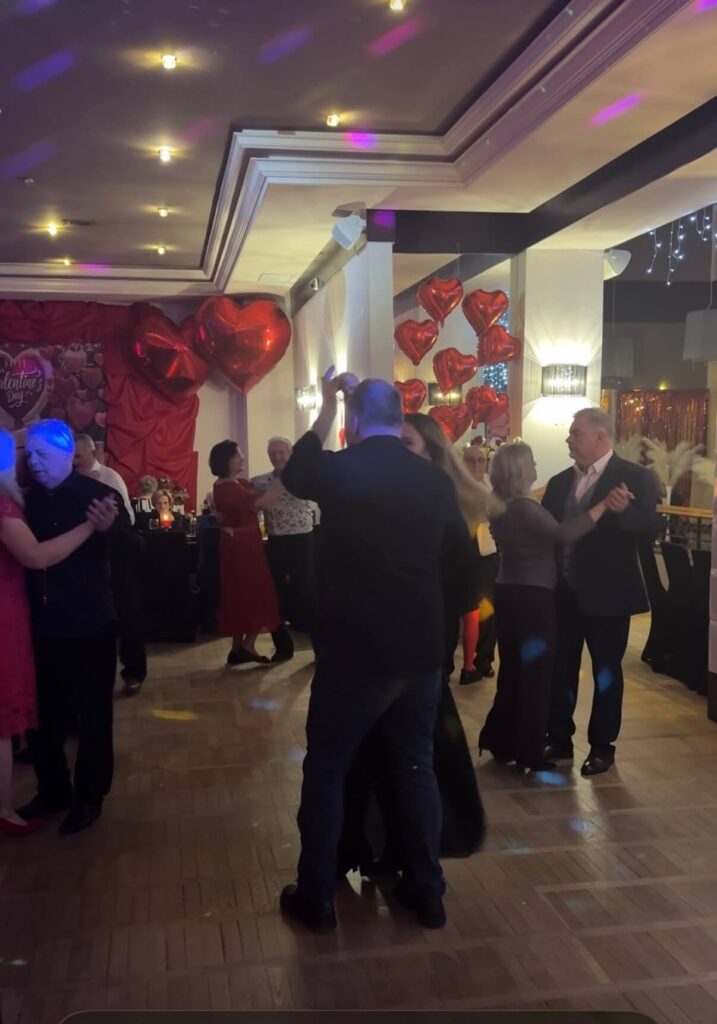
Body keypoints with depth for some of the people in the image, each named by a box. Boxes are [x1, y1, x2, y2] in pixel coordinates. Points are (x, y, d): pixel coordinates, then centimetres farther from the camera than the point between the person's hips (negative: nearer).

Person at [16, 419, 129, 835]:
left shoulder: (97, 494, -9)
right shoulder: (30, 500, 4)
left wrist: (110, 528, -35)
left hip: (89, 626, -4)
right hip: (44, 626, 5)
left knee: (93, 714, 9)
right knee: (46, 715, 16)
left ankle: (89, 797, 24)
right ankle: (53, 790, 34)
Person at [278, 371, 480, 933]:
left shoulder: (338, 469, -11)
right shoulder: (435, 479, -2)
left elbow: (294, 475, 12)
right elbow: (462, 556, 9)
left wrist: (327, 405, 13)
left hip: (354, 650, -3)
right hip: (421, 649, 4)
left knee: (326, 769, 12)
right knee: (416, 766, 17)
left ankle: (316, 897, 22)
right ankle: (427, 891, 27)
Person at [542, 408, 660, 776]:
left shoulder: (634, 477, -8)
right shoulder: (559, 482, 9)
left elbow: (651, 529, -17)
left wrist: (624, 510, -35)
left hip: (606, 593, -5)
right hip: (563, 592, 5)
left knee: (606, 671, 8)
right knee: (560, 669, 13)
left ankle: (602, 746, 21)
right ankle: (559, 740, 27)